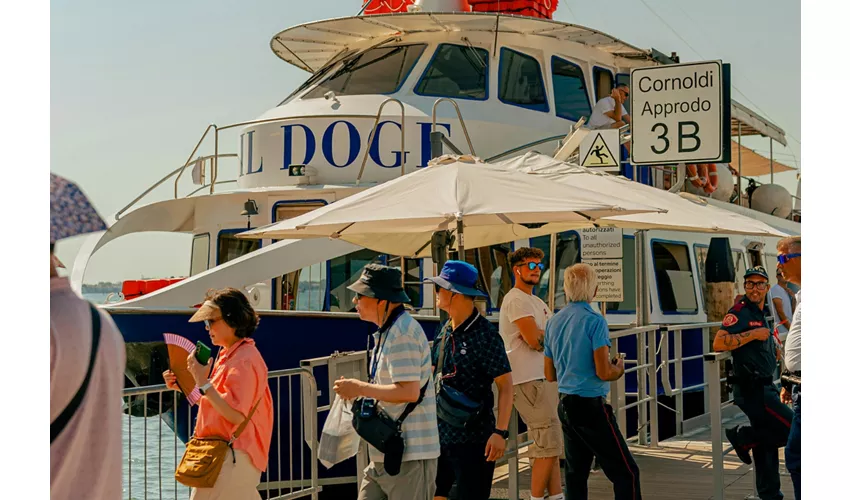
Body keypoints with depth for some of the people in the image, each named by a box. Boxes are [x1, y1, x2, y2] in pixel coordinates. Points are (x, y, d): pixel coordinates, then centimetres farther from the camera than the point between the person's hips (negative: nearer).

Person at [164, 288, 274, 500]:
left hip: (232, 458, -11)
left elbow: (236, 414, -24)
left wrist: (203, 383, -23)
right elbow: (213, 404, 18)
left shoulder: (244, 361, -17)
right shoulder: (229, 356, 14)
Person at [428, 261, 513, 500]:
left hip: (473, 438, -7)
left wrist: (500, 432, -23)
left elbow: (506, 385, -16)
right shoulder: (445, 332, 7)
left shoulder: (485, 334, -15)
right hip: (440, 433, 7)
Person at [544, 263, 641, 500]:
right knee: (626, 473, -5)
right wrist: (619, 369, 2)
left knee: (575, 473, 11)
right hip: (591, 405, -8)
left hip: (565, 405, 8)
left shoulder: (553, 322, 9)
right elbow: (604, 372, -18)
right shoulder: (594, 321, -13)